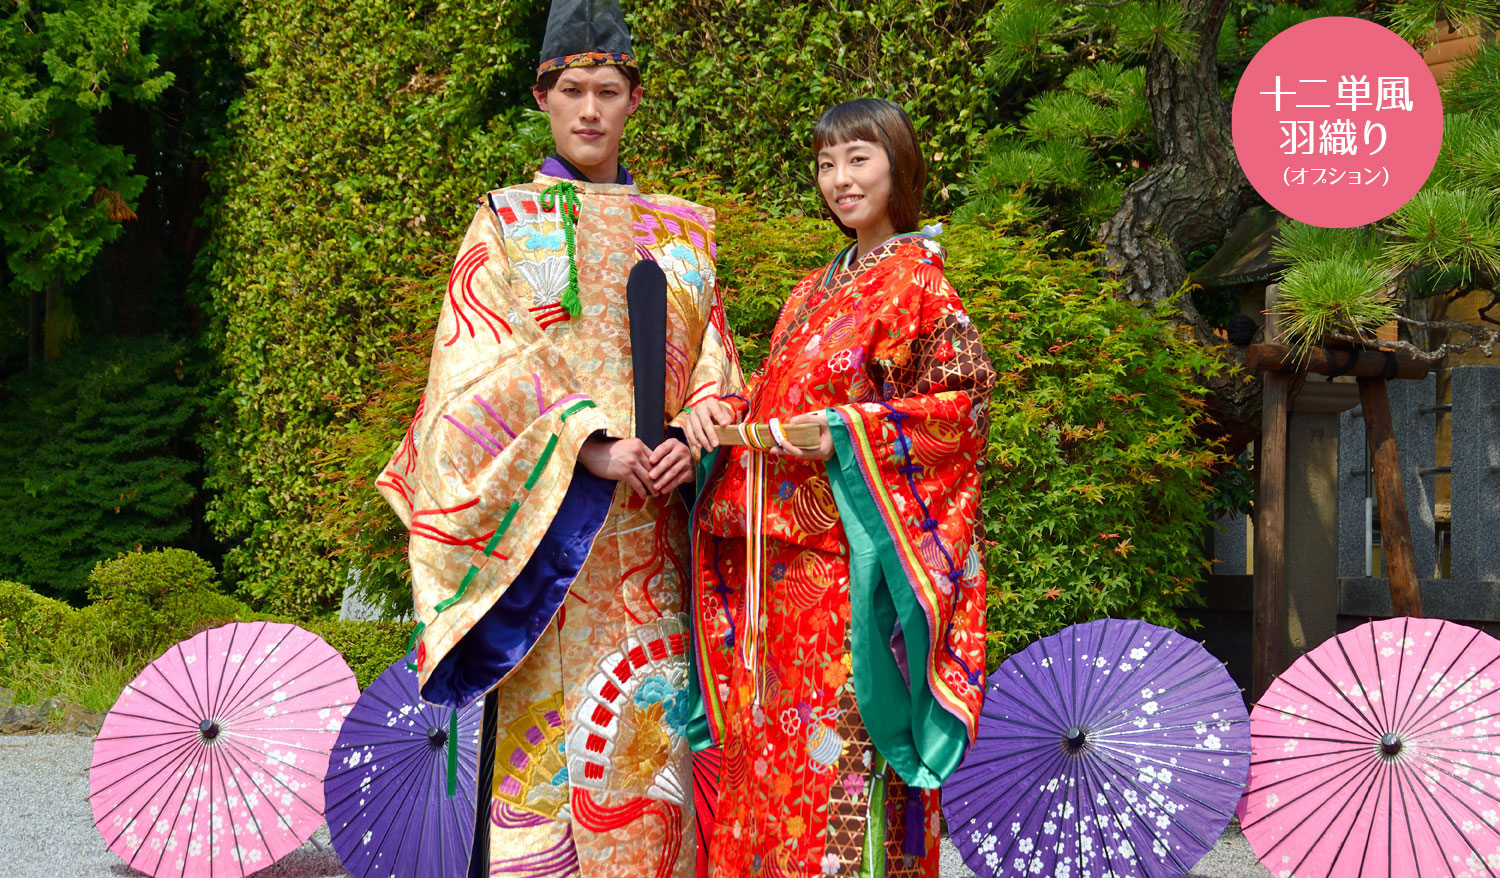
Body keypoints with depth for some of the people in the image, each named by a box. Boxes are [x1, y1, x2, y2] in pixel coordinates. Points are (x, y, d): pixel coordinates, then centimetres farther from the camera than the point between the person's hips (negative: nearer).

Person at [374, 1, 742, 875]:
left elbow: (713, 359, 12)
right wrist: (592, 445, -18)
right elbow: (483, 361, -4)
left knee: (648, 729, 0)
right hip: (547, 516, -3)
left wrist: (689, 438, -10)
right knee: (543, 729, -8)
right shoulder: (505, 221, 8)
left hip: (652, 527, 3)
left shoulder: (681, 231, 18)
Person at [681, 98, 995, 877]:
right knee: (767, 745, 7)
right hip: (781, 556, 7)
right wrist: (721, 411, 0)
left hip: (851, 555, -7)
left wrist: (847, 434, -18)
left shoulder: (915, 280, -4)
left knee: (837, 750, -6)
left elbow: (965, 398, -10)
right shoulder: (814, 292, 18)